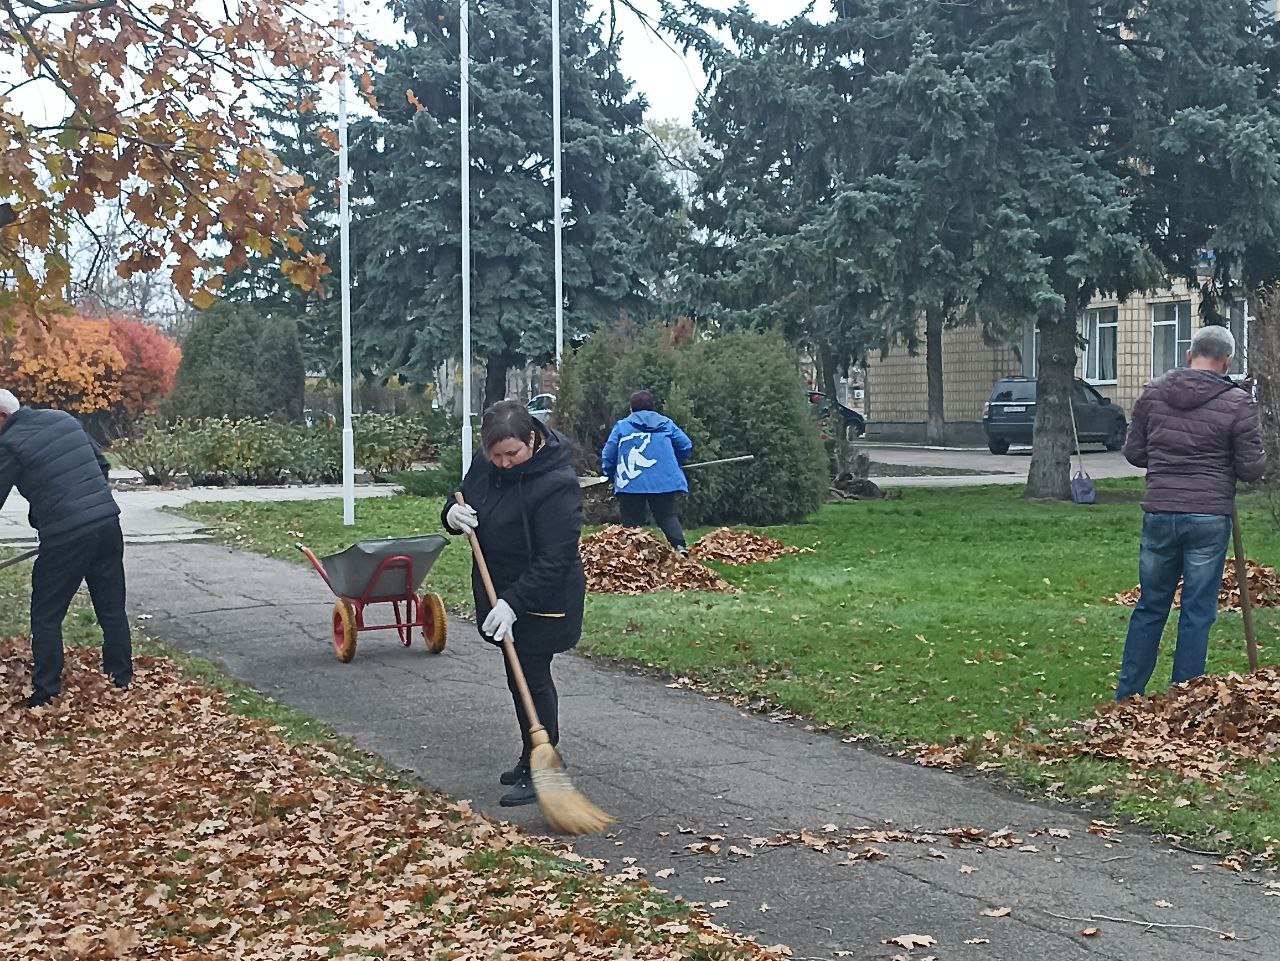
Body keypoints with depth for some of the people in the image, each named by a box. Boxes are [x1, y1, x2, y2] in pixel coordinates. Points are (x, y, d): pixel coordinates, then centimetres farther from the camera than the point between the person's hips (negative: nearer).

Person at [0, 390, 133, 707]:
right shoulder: (64, 420, 13)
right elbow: (102, 464, 19)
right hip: (108, 525, 6)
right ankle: (121, 682, 22)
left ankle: (45, 693, 7)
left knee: (46, 616, 7)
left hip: (65, 537, -6)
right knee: (112, 610, 14)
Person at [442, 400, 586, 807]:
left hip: (540, 601, -8)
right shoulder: (485, 464, -3)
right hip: (502, 592, 8)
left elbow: (555, 559, -29)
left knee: (531, 679, -3)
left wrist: (514, 603, -33)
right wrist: (453, 514, -11)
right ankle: (531, 759, 31)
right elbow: (467, 498, 14)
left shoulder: (556, 483, -27)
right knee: (519, 678, 17)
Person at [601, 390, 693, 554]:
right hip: (665, 483, 1)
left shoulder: (621, 426, 9)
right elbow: (686, 446, 11)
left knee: (631, 522, 6)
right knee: (669, 517, 4)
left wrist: (609, 473, 25)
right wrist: (675, 465, 27)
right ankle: (680, 546, -19)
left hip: (630, 484, -1)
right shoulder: (666, 424, 12)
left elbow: (608, 455, 7)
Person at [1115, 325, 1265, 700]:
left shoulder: (1153, 393, 3)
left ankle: (1127, 695, 17)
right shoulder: (1237, 402, -7)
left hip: (1159, 514, 3)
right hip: (1209, 518, -3)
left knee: (1150, 607, 13)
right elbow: (1252, 468, -5)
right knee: (1197, 613, 5)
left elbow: (1133, 452, 9)